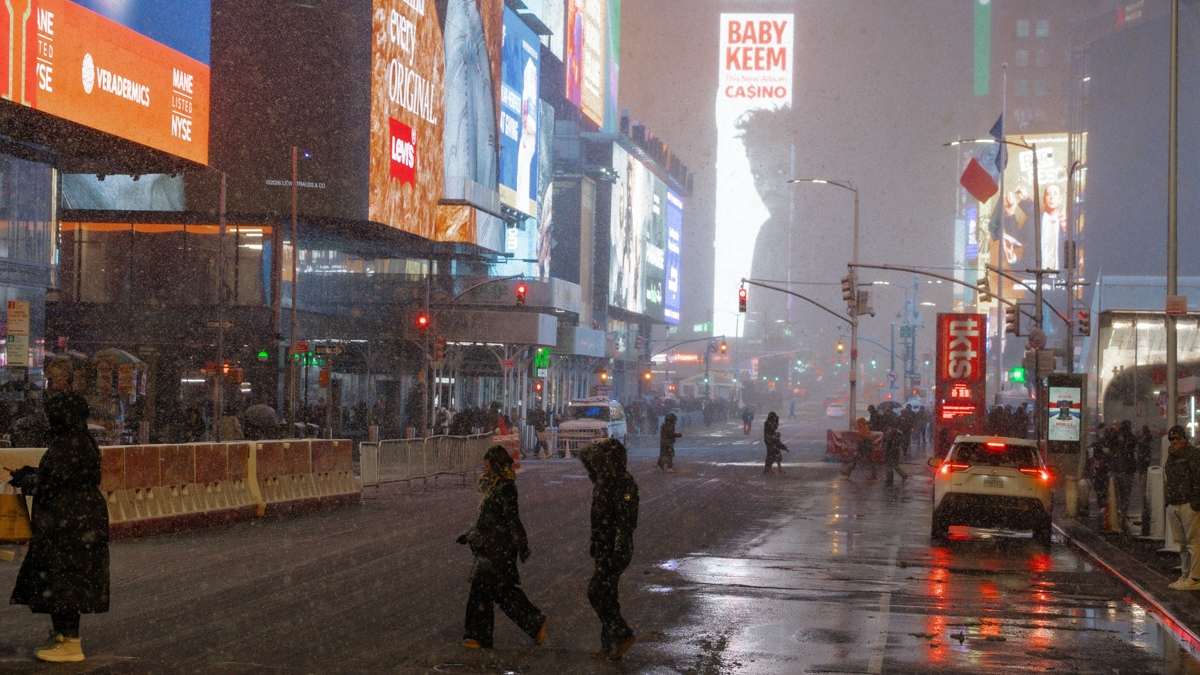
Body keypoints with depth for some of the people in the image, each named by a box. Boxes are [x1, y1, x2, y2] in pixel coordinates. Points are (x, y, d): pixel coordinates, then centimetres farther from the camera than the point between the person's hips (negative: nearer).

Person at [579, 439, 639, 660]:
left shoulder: (624, 485, -19)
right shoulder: (607, 482, 8)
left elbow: (626, 522, -21)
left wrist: (617, 554, -22)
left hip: (615, 549, -9)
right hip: (604, 548, 9)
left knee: (596, 593, -5)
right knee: (606, 596, 12)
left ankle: (623, 635, 0)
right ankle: (610, 645, 18)